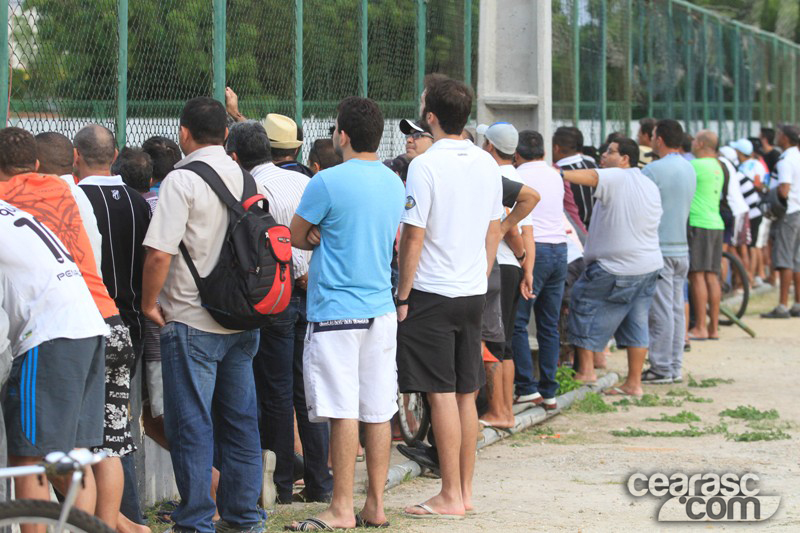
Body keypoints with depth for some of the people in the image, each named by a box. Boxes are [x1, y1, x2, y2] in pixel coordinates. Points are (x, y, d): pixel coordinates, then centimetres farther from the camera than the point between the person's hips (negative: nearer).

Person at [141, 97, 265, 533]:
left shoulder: (182, 180, -13)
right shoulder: (245, 177, 7)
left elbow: (159, 253, -20)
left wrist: (149, 302, -6)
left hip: (192, 322, -6)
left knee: (191, 423, -1)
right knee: (240, 419, 12)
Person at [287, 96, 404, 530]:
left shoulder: (329, 182, -11)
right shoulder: (393, 183, 10)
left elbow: (295, 237, -2)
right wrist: (327, 241, 7)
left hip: (336, 311, -7)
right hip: (381, 309, 7)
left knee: (343, 412, -6)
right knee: (378, 412, 7)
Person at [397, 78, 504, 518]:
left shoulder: (426, 166, -14)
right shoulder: (487, 164, 7)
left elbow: (413, 237, -14)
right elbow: (494, 231, 12)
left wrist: (403, 295, -7)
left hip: (432, 293, -7)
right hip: (473, 292, 7)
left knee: (442, 394, -3)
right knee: (465, 394, 12)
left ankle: (450, 496, -1)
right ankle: (465, 490, 16)